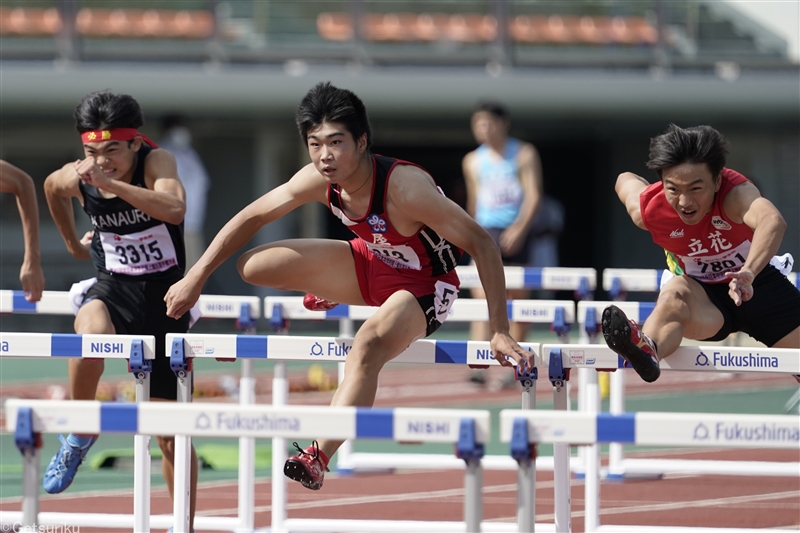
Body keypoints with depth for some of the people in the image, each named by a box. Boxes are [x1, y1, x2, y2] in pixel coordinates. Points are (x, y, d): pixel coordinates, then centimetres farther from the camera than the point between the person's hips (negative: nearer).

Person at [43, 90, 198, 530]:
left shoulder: (157, 162, -17)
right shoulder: (75, 179, -7)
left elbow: (175, 210, -38)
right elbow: (51, 187, 18)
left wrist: (109, 182, -42)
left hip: (164, 299, -1)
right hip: (113, 290, 1)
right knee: (93, 335, -38)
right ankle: (80, 436, -14)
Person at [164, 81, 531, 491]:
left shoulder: (404, 187, -36)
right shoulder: (319, 181, -18)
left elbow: (482, 244, -32)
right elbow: (251, 218, -2)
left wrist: (500, 331, -34)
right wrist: (196, 278, -2)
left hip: (423, 286, -6)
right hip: (372, 262, 6)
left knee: (368, 345, -38)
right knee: (254, 267, -2)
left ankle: (319, 457, -41)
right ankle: (327, 295, 29)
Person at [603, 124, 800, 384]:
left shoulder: (735, 193, -34)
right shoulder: (647, 211, -22)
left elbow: (772, 221, -58)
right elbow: (626, 179, 4)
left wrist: (748, 273, -75)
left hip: (758, 283, 1)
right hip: (702, 296, -1)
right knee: (673, 293, -38)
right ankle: (647, 350, -72)